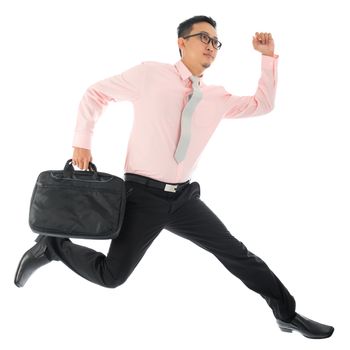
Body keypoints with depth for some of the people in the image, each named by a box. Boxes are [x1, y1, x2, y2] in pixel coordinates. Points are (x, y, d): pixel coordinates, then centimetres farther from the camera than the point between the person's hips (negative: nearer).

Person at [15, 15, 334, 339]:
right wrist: (82, 143, -3)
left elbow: (263, 104, 16)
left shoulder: (218, 97, 10)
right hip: (144, 194, -5)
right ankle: (52, 246, 18)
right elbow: (96, 93, 3)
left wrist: (269, 57, 7)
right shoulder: (150, 74, -4)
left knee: (235, 252, 2)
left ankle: (287, 314, 17)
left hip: (184, 197, 5)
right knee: (112, 275, -7)